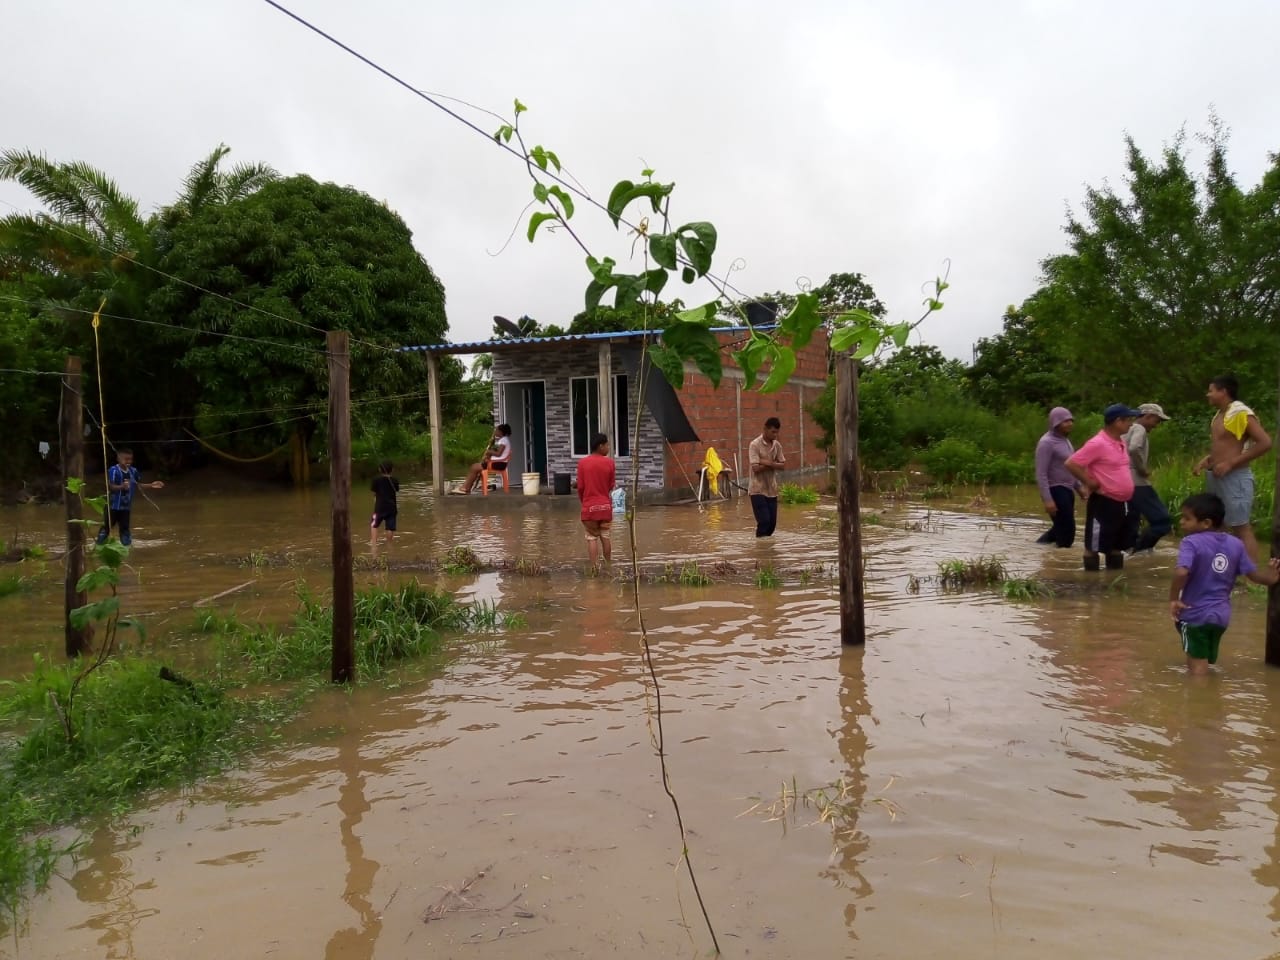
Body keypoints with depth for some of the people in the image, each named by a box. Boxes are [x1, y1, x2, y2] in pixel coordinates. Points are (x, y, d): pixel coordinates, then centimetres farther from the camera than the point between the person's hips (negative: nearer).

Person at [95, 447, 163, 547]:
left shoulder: (133, 471, 1)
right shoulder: (114, 471, -19)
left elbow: (138, 485, 11)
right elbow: (110, 486, -26)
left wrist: (151, 485, 2)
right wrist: (122, 486, -44)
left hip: (126, 506, 5)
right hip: (113, 505, -5)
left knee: (125, 528, 14)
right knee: (107, 527, 4)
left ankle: (127, 546, 23)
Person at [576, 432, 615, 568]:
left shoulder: (582, 462, -6)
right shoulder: (609, 462, -5)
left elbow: (580, 487, -3)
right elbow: (611, 485, 4)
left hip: (589, 506, -1)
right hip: (605, 505, 1)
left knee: (592, 538, 3)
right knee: (605, 536, 14)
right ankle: (609, 565, 23)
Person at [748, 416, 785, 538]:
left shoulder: (777, 445, 7)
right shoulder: (755, 445, -12)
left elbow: (783, 465, 1)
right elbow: (756, 468, -20)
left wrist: (768, 463, -14)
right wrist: (774, 465, -10)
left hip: (772, 490, 6)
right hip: (758, 490, -6)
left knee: (772, 523, 6)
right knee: (764, 521, -11)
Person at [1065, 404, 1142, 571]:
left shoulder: (1120, 442, 11)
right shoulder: (1098, 443, -18)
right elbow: (1071, 463, -22)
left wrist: (1124, 490, 15)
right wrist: (1090, 483, -16)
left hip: (1119, 503, 9)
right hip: (1103, 503, -9)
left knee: (1117, 545, 16)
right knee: (1094, 546, 0)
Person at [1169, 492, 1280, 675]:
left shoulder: (1191, 542, -17)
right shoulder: (1236, 544, 4)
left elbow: (1181, 573, -32)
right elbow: (1253, 574, 11)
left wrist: (1173, 599, -19)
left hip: (1195, 614, -6)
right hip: (1221, 615, 6)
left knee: (1198, 663, -1)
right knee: (1205, 660, 22)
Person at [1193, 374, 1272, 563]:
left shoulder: (1241, 413, -12)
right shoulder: (1219, 414, 14)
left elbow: (1265, 443, -19)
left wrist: (1230, 464, -20)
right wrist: (1206, 461, 9)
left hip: (1234, 478, -9)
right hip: (1215, 477, 9)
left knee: (1242, 528, -8)